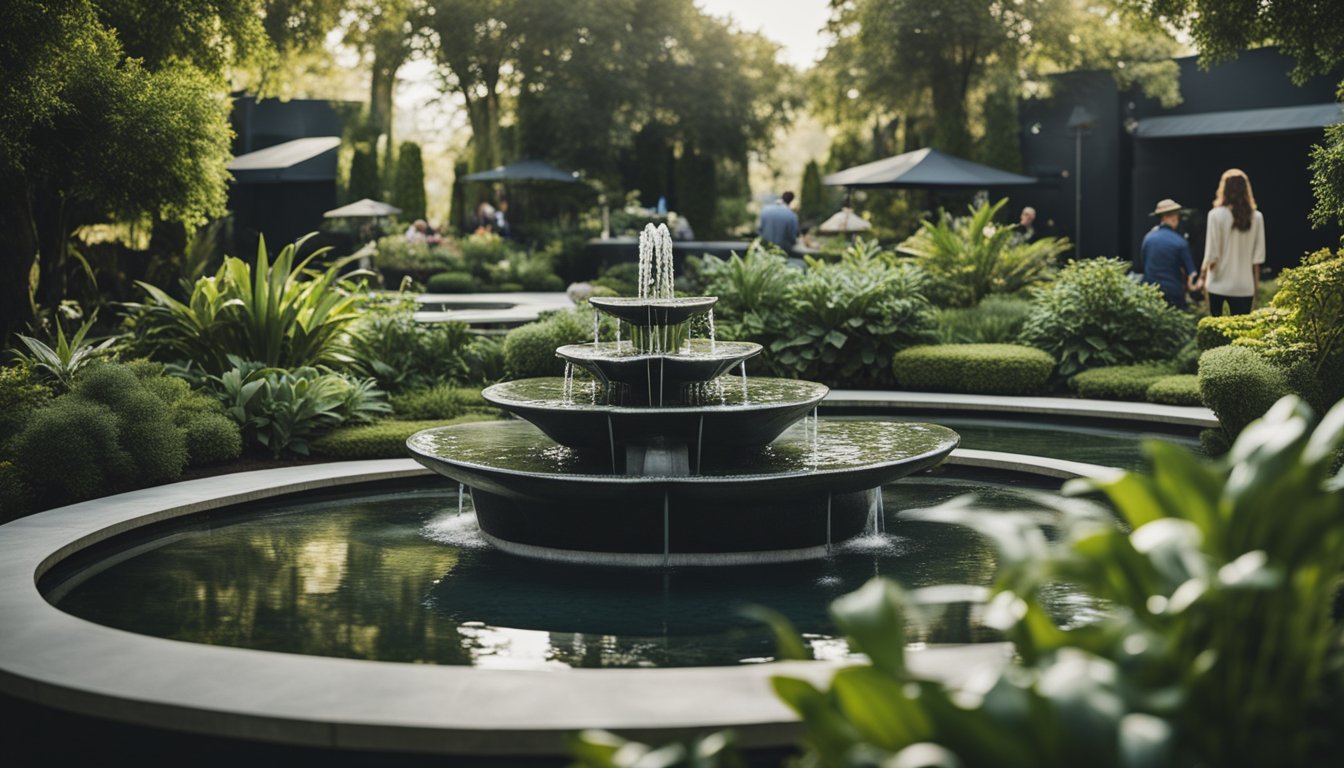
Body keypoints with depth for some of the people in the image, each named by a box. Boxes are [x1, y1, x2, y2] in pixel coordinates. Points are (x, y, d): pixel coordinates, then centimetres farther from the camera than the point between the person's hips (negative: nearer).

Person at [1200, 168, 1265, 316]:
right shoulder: (1256, 217, -2)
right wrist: (1256, 281, 13)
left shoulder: (1216, 215, -9)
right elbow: (1258, 255, 3)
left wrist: (1203, 272, 10)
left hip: (1219, 284, -1)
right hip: (1244, 286, 1)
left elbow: (1212, 254, -7)